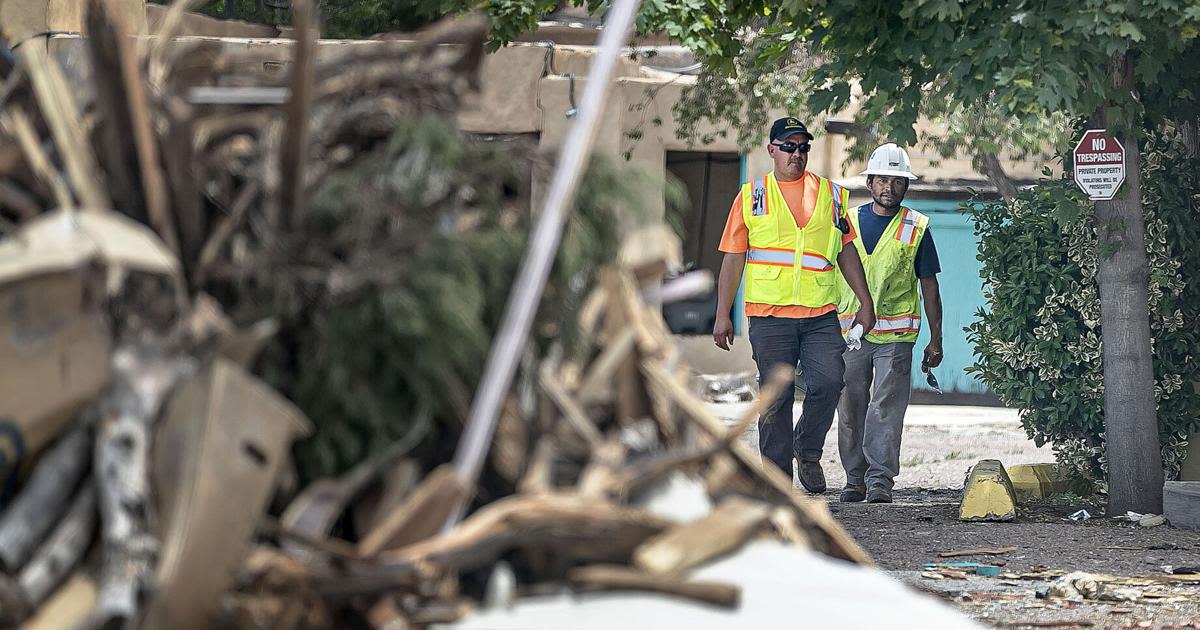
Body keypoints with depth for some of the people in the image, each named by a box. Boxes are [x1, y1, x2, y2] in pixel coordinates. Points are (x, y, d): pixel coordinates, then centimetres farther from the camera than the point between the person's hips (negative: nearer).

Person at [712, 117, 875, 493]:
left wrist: (865, 303, 12)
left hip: (820, 316, 1)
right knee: (776, 398, 0)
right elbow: (733, 259, 7)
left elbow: (846, 252, 17)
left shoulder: (831, 194, 12)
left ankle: (807, 450, 11)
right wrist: (722, 316, 2)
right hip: (769, 315, -1)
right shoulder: (751, 196, 6)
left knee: (828, 383, -14)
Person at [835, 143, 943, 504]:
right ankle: (855, 478, 14)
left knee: (886, 409, -9)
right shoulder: (848, 222, 10)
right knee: (851, 410, 5)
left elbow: (929, 287, 8)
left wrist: (936, 340, 5)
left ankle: (880, 480, -10)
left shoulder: (916, 228, 5)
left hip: (896, 335, -2)